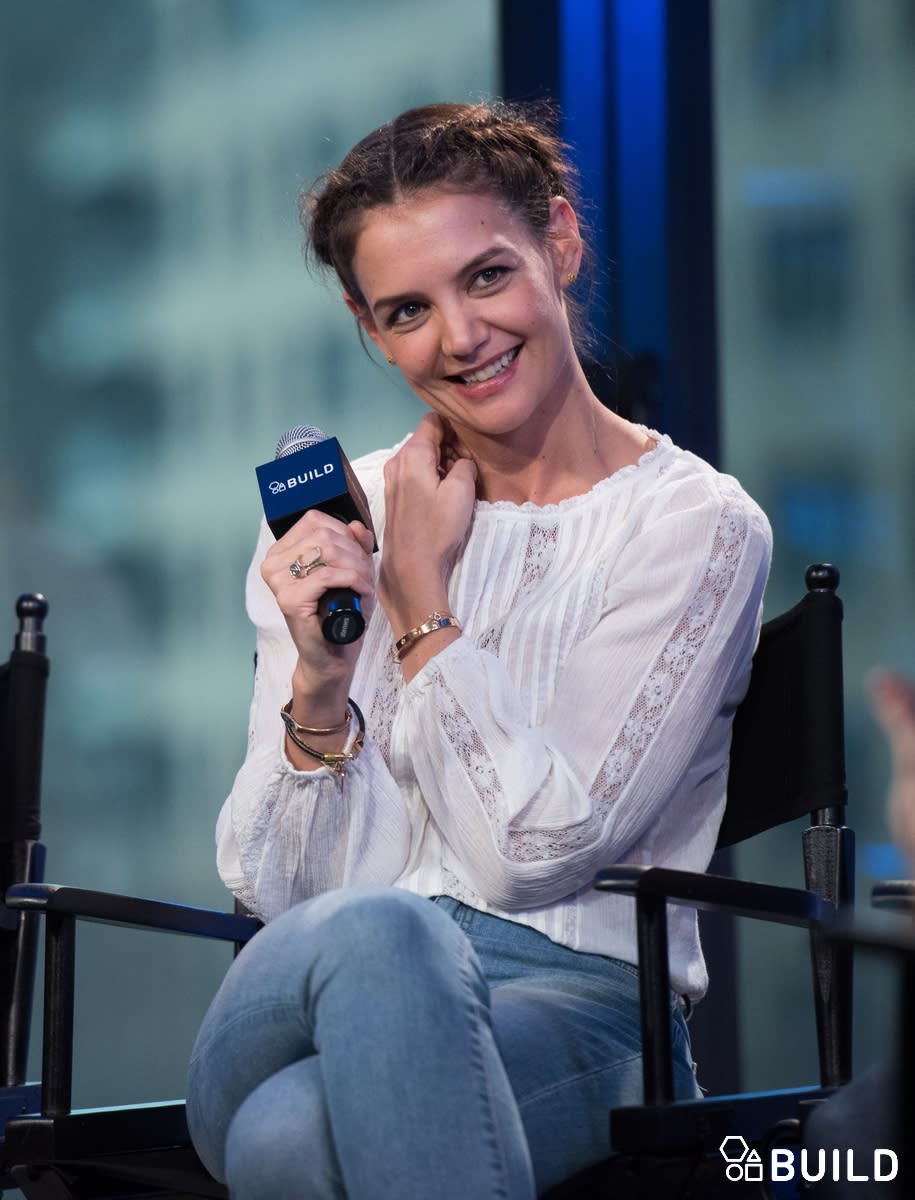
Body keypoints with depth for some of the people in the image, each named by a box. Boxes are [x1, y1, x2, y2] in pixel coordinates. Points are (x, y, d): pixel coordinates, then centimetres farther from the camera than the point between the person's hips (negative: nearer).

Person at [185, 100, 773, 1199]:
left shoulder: (697, 526, -1)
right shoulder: (326, 523, 11)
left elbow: (534, 856, -9)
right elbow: (278, 891, 4)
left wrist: (421, 598, -5)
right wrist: (317, 687, -14)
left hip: (582, 998, -4)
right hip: (356, 983, 4)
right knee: (369, 928, -37)